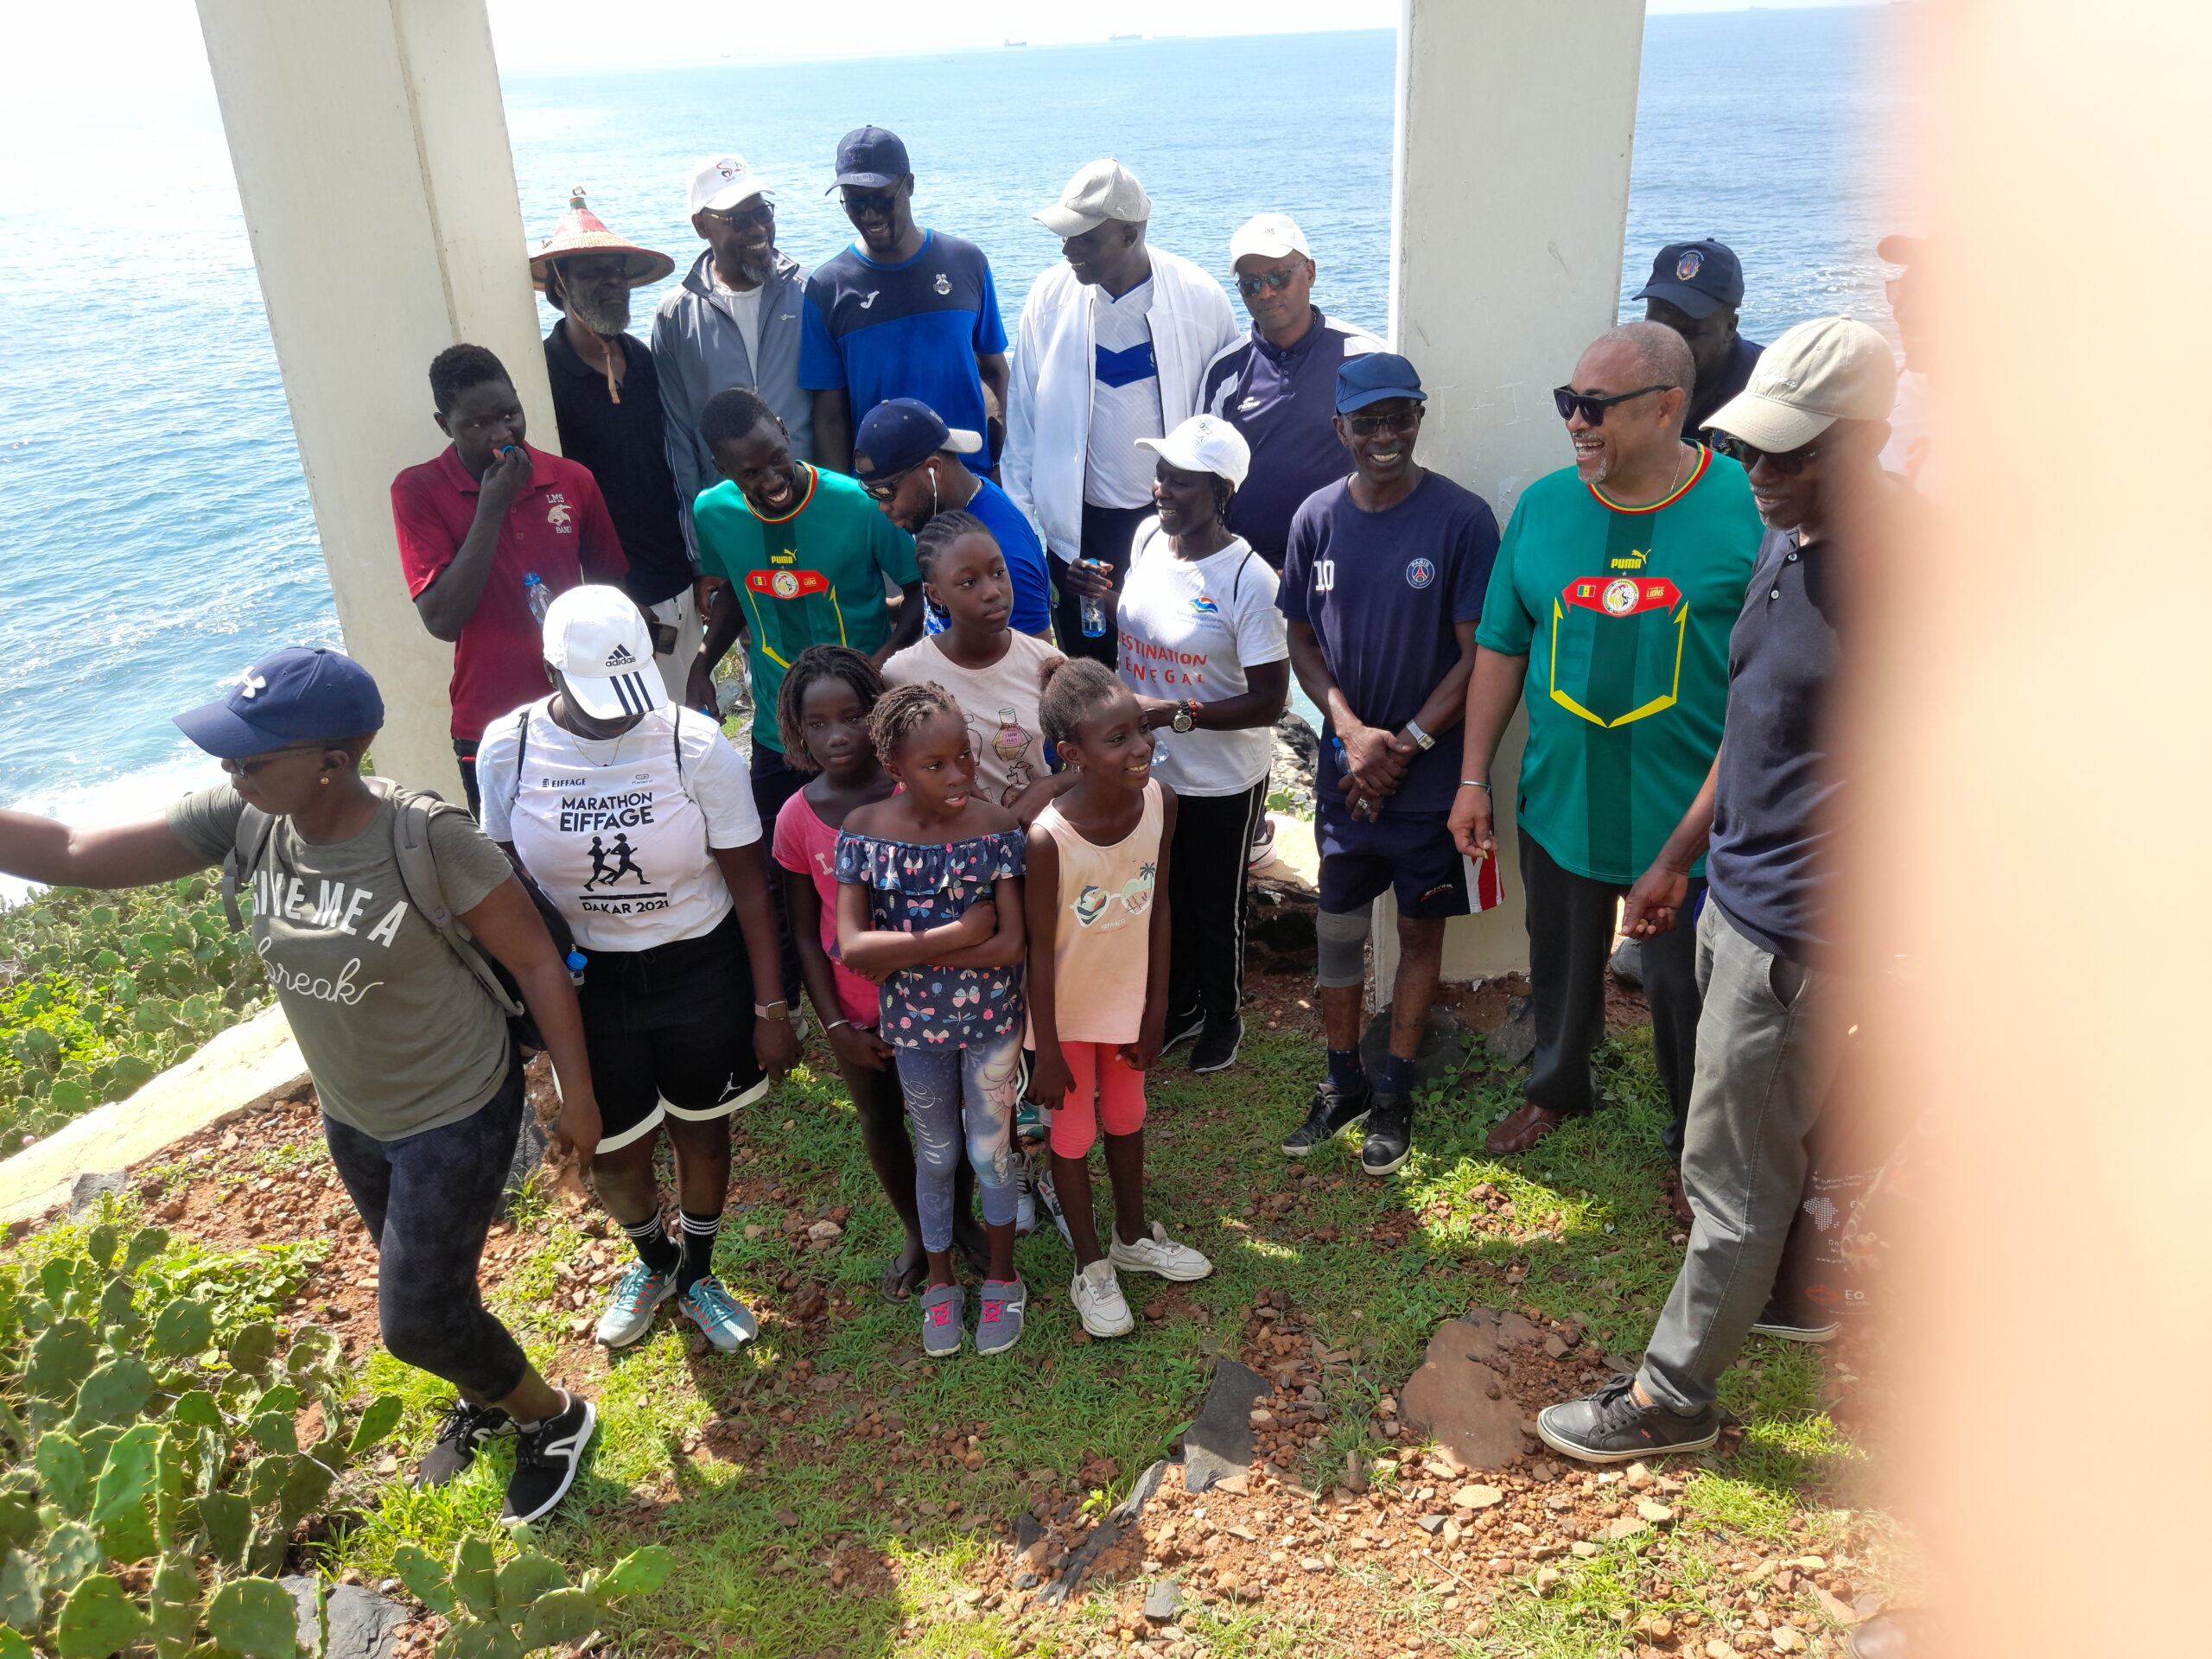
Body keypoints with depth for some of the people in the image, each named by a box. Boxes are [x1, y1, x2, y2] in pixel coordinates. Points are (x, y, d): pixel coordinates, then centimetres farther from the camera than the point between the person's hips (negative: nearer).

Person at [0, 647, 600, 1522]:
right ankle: (482, 1397, 54)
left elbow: (537, 961, -21)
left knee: (414, 1319, 2)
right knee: (421, 1279, 25)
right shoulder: (243, 820, -14)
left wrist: (577, 1093, -15)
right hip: (351, 1113, 6)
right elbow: (73, 855, -11)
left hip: (458, 1114, -6)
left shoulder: (429, 838, -30)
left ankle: (554, 1416, 29)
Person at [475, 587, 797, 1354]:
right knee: (612, 1152, 14)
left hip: (700, 969, -1)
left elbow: (749, 884, -12)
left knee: (701, 1131, 17)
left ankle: (697, 1274, 48)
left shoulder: (696, 745, -19)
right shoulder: (507, 748, -13)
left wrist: (772, 1009, -9)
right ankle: (653, 1260, 50)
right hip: (583, 977, 1)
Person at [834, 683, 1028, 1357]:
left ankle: (1002, 1278, 39)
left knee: (990, 1151, 16)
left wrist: (903, 952, -23)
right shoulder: (864, 829, -15)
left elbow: (1012, 944, -23)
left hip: (991, 1019, -1)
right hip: (915, 1024, 1)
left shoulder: (996, 827, -18)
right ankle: (940, 1283, 41)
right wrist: (959, 933, -26)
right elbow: (852, 947, -21)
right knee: (935, 1157, 20)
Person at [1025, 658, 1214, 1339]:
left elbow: (1158, 908, -6)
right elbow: (1041, 950, -21)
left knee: (1126, 1117, 25)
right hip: (1067, 1010, -4)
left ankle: (1134, 1235, 49)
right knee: (1073, 1133, 15)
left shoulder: (1159, 800, -18)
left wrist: (1156, 1009, 1)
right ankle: (1091, 1268, 37)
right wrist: (1047, 1051, -12)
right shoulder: (1048, 838, -32)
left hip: (1129, 998, 5)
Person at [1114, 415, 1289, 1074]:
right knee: (1165, 897, 23)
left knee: (1217, 908, 16)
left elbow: (1269, 702, -24)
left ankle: (1223, 1016, 43)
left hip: (1223, 780, -5)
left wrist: (1175, 712, -29)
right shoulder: (1147, 536, -6)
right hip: (1150, 766, 5)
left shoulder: (1248, 580, -25)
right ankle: (1179, 1003, 48)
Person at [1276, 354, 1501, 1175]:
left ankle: (1394, 1093, 26)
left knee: (1421, 926, 10)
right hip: (1345, 764, 3)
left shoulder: (1461, 517, -11)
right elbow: (1302, 643, 5)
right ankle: (1343, 1083, 29)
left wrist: (1403, 745, -15)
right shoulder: (1317, 517, -1)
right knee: (1337, 927, 11)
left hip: (1429, 767, -3)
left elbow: (1477, 656, -11)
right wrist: (1351, 732, -10)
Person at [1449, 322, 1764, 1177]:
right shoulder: (1543, 505, -1)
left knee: (1684, 986, 11)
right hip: (1560, 801, 3)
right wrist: (1473, 778, 4)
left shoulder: (1745, 507, -11)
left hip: (1690, 813, -3)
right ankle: (1557, 1088, 48)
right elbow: (1501, 649, 5)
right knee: (1561, 963, 21)